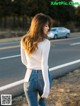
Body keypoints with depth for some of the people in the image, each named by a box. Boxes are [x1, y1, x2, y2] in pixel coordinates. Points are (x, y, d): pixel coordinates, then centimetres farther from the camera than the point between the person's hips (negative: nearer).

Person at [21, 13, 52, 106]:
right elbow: (44, 65, -19)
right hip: (43, 76, -2)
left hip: (30, 76, 3)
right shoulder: (45, 43, -16)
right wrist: (47, 85, -17)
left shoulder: (24, 40, -1)